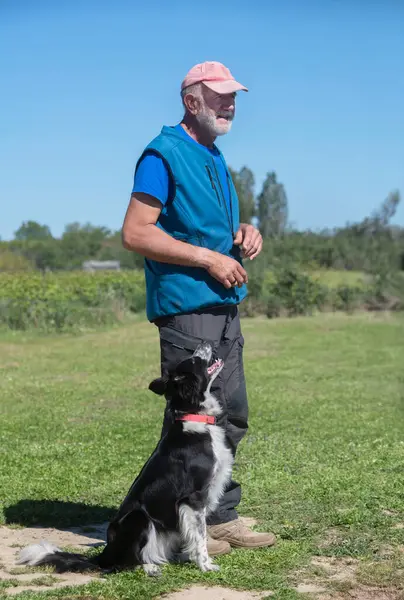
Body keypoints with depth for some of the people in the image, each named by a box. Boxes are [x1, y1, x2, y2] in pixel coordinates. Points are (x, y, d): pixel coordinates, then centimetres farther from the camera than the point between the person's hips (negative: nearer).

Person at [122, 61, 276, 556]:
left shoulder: (215, 159, 19)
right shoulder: (164, 154, -9)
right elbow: (135, 234, -17)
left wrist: (244, 233, 6)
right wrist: (209, 259, -17)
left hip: (225, 307, 9)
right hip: (186, 307, -9)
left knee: (230, 417, 12)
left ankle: (221, 518, 23)